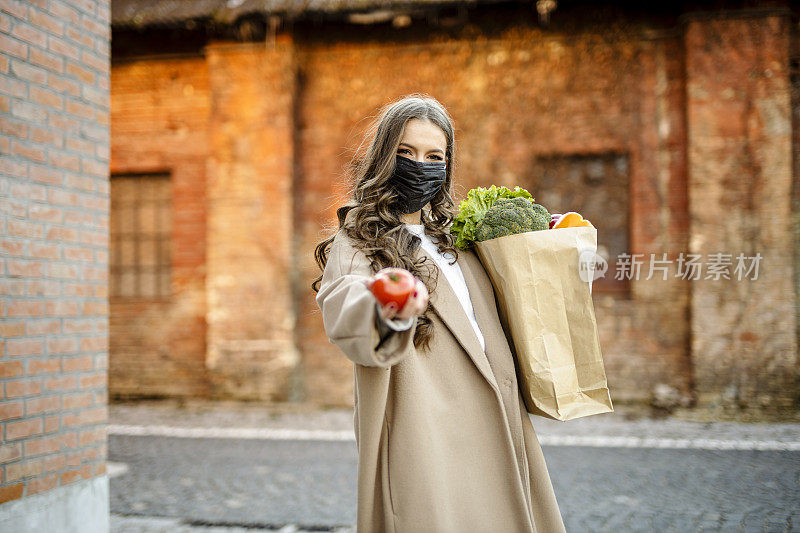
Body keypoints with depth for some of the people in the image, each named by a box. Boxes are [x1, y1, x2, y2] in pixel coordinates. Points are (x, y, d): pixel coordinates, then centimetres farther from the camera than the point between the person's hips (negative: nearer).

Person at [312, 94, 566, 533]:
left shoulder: (455, 240, 18)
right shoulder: (357, 242, -2)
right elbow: (343, 305, -24)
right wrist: (387, 311, -47)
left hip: (493, 438, 6)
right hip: (422, 443, -6)